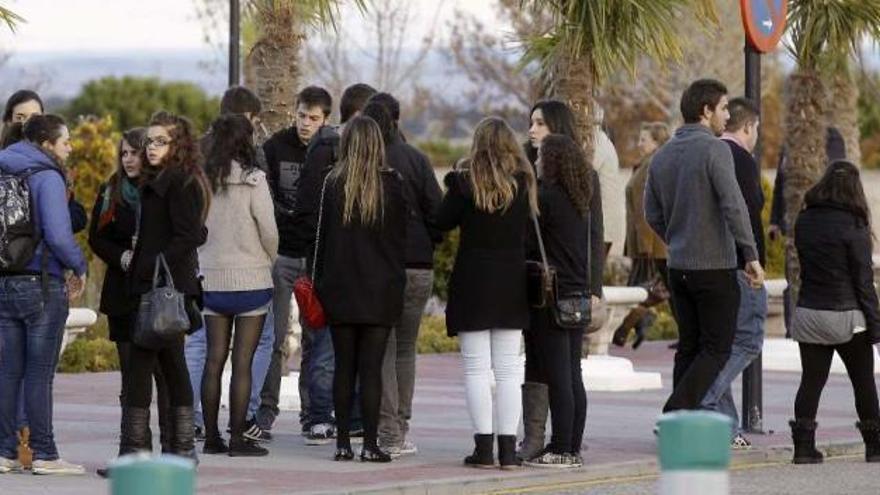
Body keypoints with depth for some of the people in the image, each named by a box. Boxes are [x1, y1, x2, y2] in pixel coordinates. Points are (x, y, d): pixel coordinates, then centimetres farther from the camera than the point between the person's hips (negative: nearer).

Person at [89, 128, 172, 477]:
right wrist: (123, 257, -8)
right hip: (124, 294, 4)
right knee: (131, 375, 6)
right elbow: (97, 238, 9)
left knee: (166, 372, -3)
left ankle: (173, 448, 3)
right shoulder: (111, 193, 9)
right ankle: (132, 452, 8)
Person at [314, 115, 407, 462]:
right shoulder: (391, 184, -4)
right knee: (371, 368, -1)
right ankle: (370, 444, -3)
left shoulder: (333, 183, -1)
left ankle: (343, 442, 7)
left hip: (340, 289, 1)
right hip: (380, 290, -1)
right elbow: (401, 238, 0)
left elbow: (323, 237, 3)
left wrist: (320, 284, 10)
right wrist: (397, 283, 10)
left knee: (343, 367, 7)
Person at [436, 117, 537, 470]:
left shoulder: (466, 182, -9)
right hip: (511, 283, 3)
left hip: (473, 281, -3)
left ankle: (484, 446, -3)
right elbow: (530, 226, 6)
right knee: (508, 369, 8)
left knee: (476, 368, 1)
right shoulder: (525, 183, -2)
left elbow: (443, 222, -2)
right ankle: (508, 447, 6)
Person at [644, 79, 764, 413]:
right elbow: (733, 205, -21)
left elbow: (653, 215, 13)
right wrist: (751, 256, -18)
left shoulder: (662, 156, 9)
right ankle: (677, 412, -14)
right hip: (714, 267, -7)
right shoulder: (714, 149, -13)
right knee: (717, 349, -1)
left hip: (678, 268, 7)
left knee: (689, 347, 13)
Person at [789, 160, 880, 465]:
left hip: (808, 314, 4)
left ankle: (803, 445, -2)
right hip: (846, 316, -4)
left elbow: (804, 266, 7)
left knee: (811, 381, 5)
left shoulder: (804, 221, 3)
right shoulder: (853, 227, -13)